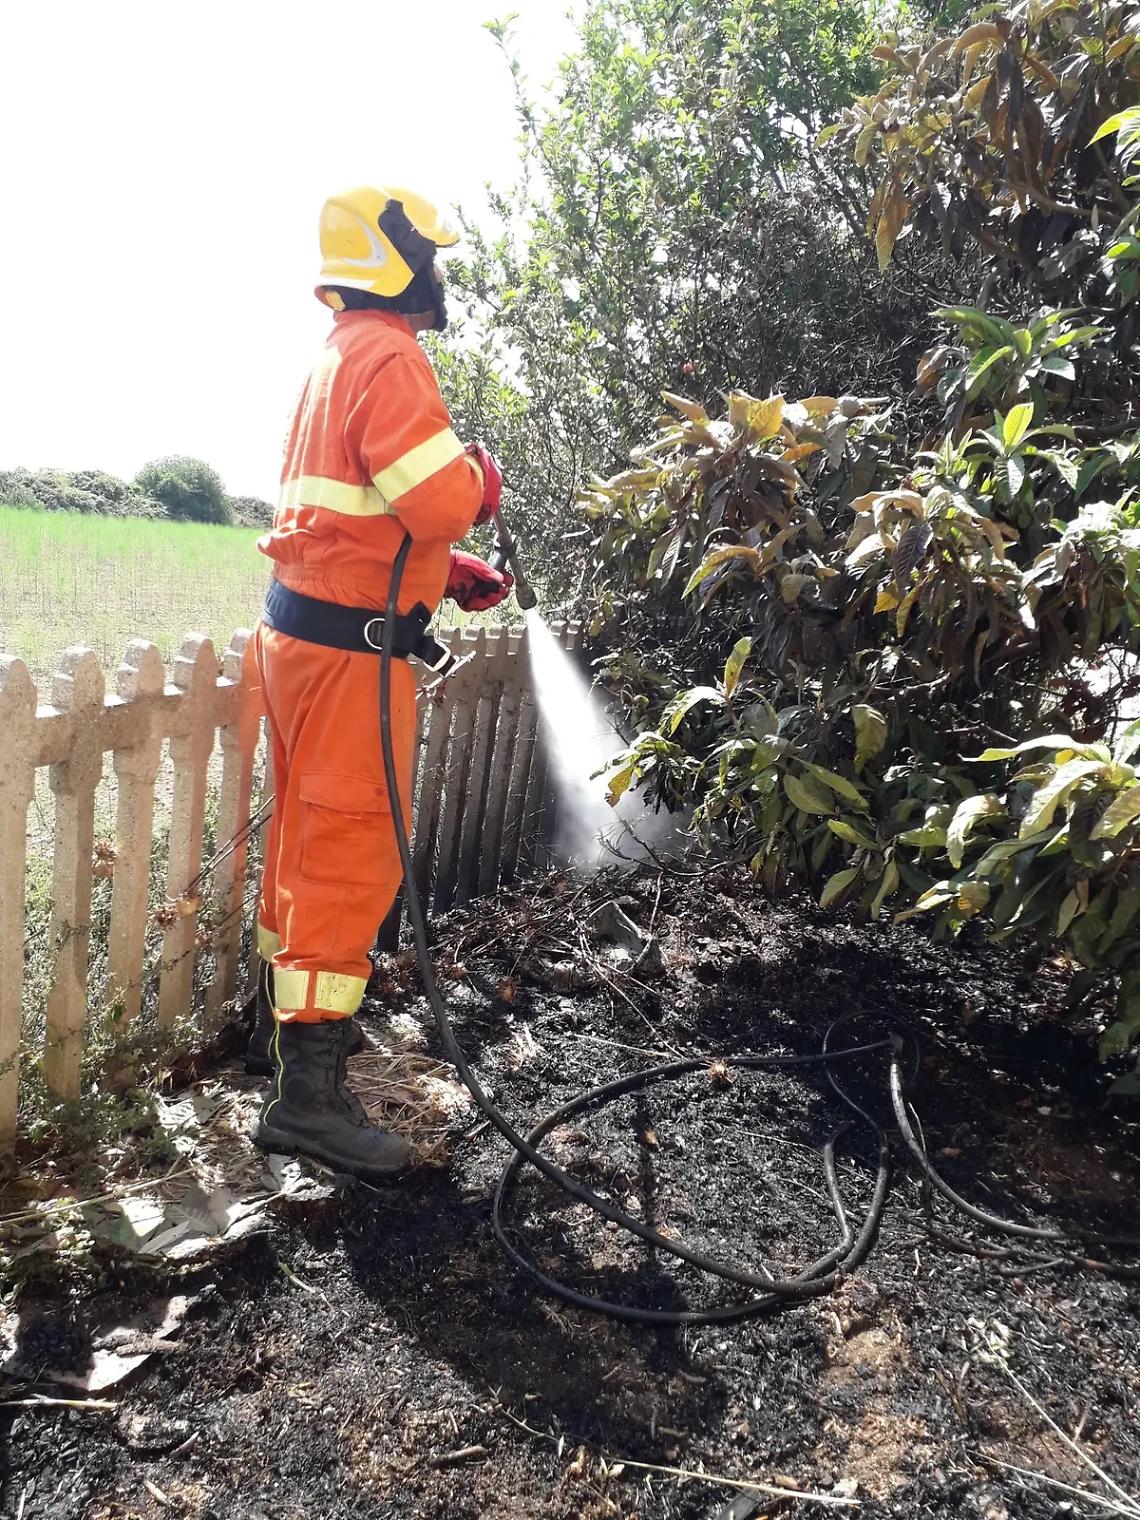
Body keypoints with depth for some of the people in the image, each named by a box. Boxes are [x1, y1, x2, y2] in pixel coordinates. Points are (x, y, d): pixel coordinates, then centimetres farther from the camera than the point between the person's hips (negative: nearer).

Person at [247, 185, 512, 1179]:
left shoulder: (340, 357, 20)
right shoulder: (388, 356, -12)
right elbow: (440, 500, -23)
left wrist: (451, 572, 15)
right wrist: (483, 475, -2)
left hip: (305, 628, 10)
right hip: (350, 642, -10)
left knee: (310, 838, 18)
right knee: (353, 854, -8)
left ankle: (287, 1019, 33)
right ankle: (309, 1090, -3)